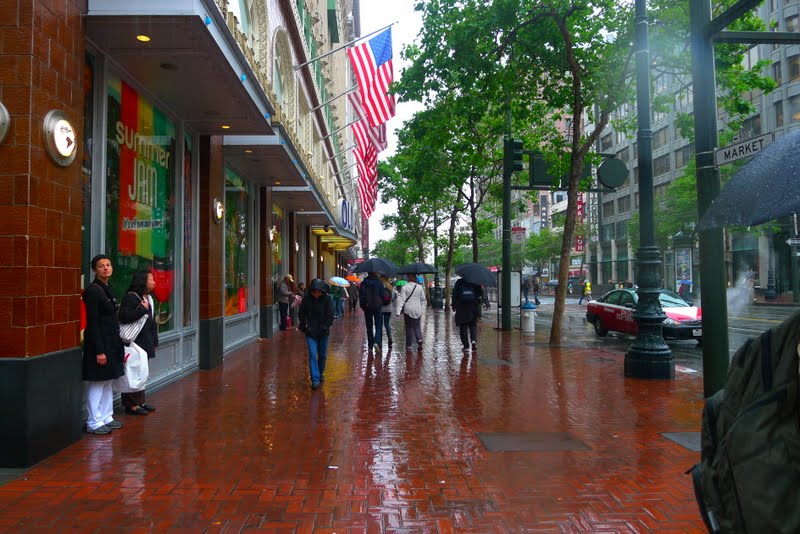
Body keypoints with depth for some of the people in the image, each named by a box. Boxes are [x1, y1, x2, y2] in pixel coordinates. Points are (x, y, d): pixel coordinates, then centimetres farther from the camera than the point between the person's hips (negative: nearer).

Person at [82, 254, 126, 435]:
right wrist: (99, 350, -20)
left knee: (108, 382, 15)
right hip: (99, 342, -9)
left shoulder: (107, 289, 13)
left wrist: (118, 345, 17)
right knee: (97, 384, -1)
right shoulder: (93, 290, -13)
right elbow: (92, 322, -17)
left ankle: (106, 418, 25)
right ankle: (94, 423, 8)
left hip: (111, 342, 9)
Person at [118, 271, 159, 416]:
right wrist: (142, 309, -20)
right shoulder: (131, 297, -13)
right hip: (134, 343, -9)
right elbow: (124, 317, -25)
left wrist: (154, 341, 20)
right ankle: (131, 404, 3)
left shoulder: (148, 298, 17)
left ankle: (140, 401, 23)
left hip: (145, 342, 9)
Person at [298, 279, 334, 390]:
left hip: (323, 332, 1)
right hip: (310, 332, -1)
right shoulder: (306, 299, -6)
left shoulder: (327, 299, -7)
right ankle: (315, 380, -11)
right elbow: (301, 314, 3)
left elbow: (330, 315, -5)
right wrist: (305, 326, -4)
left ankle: (320, 373, 37)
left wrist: (325, 327, -11)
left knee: (323, 355, 13)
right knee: (312, 355, -10)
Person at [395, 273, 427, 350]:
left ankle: (409, 344, 11)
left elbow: (402, 300, -10)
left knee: (409, 327, 7)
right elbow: (423, 300, 8)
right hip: (417, 310, 2)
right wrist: (422, 309, 17)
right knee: (417, 326, 9)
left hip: (408, 310, -2)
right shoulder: (420, 287, 2)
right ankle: (419, 339, -16)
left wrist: (399, 311, -11)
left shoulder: (404, 287, -8)